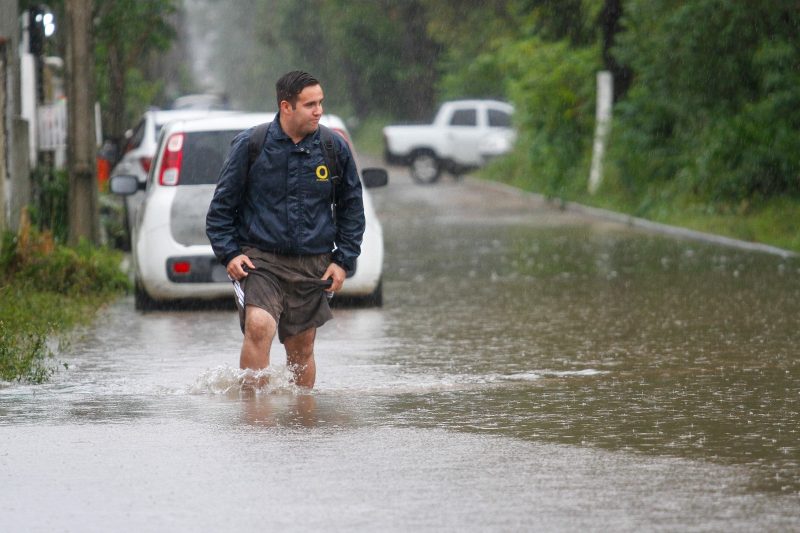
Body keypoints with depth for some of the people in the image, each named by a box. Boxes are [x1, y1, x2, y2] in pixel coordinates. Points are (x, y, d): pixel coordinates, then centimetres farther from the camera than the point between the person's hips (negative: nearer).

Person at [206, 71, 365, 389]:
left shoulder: (335, 148, 3)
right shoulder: (249, 145, -4)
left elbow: (351, 208, 14)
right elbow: (222, 204, 5)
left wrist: (343, 260, 6)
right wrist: (228, 252, -6)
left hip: (313, 265, 3)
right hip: (260, 260, -3)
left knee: (301, 350, 10)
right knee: (259, 327, -25)